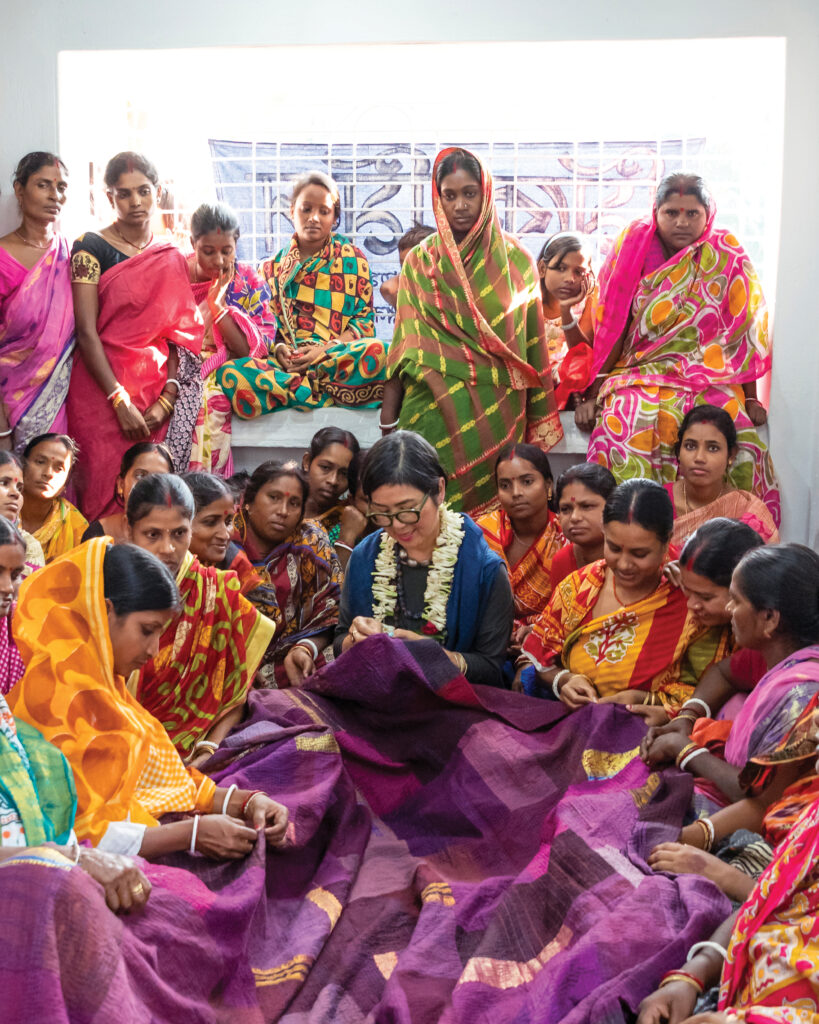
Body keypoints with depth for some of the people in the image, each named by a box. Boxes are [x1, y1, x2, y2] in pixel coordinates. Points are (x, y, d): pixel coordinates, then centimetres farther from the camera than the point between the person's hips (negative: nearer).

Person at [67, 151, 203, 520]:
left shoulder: (171, 259, 12)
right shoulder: (91, 248, -1)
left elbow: (177, 336, 7)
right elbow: (86, 333, -8)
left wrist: (167, 399, -7)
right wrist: (121, 401, -15)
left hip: (157, 390, 3)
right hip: (102, 390, -3)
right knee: (107, 492, -7)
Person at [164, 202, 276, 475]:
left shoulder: (248, 282, 1)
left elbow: (250, 349, -6)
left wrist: (218, 304, -13)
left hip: (221, 371, -1)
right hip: (178, 368, 1)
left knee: (211, 401, -31)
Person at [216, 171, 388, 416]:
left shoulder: (353, 258, 15)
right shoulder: (273, 266, 20)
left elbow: (365, 318, 6)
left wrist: (325, 349, -11)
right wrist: (279, 349, -7)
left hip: (338, 357, -2)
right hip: (284, 361, 2)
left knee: (378, 352, -38)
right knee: (229, 373, -33)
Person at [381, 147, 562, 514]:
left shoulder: (514, 260, 9)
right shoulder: (420, 261, 12)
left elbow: (530, 343, 8)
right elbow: (407, 343, 8)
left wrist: (537, 417, 4)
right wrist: (388, 417, 1)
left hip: (495, 398, 0)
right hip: (434, 393, 0)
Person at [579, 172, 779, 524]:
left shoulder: (728, 257, 2)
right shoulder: (633, 252, 3)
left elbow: (744, 333, 4)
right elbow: (612, 331, 4)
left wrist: (751, 398, 0)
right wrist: (593, 396, -1)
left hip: (710, 382, 0)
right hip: (641, 377, 0)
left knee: (738, 446, -26)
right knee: (622, 430, -31)